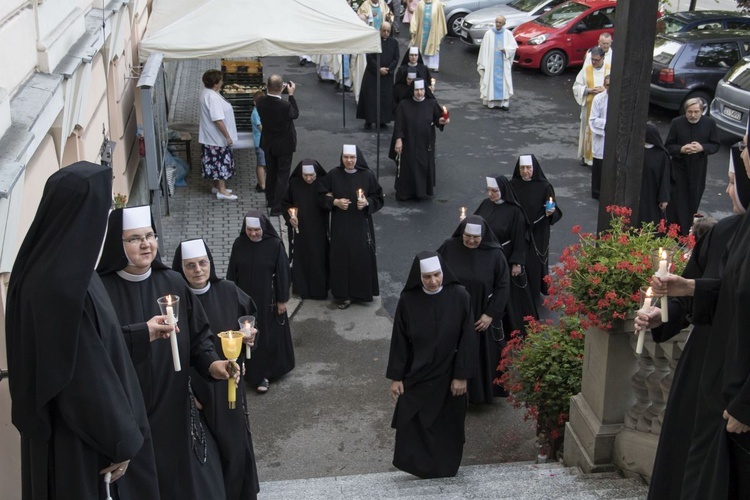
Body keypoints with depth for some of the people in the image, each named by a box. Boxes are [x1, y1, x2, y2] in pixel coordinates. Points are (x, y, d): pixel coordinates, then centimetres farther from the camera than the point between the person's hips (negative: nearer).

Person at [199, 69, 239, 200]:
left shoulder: (207, 92, 6)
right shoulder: (212, 98, -27)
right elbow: (218, 120, -28)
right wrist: (227, 136, -22)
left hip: (211, 136, 10)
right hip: (217, 137, -10)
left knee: (216, 162, 19)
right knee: (221, 162, -1)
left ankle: (217, 186, 30)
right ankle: (222, 191, 5)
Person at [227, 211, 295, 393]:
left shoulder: (275, 245, -14)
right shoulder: (239, 244, -5)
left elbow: (283, 273, -9)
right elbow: (232, 272, 2)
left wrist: (282, 299, -7)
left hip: (268, 299, -2)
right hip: (245, 299, 3)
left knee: (268, 335, 6)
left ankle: (263, 374, 19)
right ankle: (251, 370, 28)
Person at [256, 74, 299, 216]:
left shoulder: (260, 102, -17)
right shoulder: (285, 105, -30)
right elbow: (295, 114, -9)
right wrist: (291, 94, -5)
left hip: (268, 144, 5)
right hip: (284, 145, -5)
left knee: (270, 172, 23)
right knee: (282, 175, 7)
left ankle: (270, 200, 41)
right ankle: (277, 207, 8)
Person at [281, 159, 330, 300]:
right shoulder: (294, 183, -6)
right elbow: (285, 203, 5)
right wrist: (289, 217, -9)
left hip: (318, 230, -1)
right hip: (299, 228, 1)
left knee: (318, 258, 3)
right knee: (300, 257, 7)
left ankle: (319, 289, 15)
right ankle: (301, 287, 18)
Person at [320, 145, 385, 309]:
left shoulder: (367, 175, -6)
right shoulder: (333, 175, -3)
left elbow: (378, 198, 1)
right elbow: (323, 195, 6)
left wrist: (367, 203, -18)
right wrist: (335, 201, -11)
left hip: (361, 225, -1)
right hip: (340, 225, 1)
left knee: (362, 257, 1)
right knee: (342, 258, 3)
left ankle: (363, 291, 19)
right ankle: (344, 294, 13)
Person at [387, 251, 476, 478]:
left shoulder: (459, 296, -14)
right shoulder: (408, 300, -11)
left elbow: (467, 339, -9)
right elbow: (399, 340, -3)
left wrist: (462, 375, -9)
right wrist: (395, 377, -2)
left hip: (449, 376, 0)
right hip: (416, 375, 1)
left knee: (447, 426, 13)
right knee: (411, 425, 1)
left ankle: (445, 469, 34)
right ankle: (419, 465, 23)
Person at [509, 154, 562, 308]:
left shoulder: (544, 187, -11)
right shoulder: (512, 185, -3)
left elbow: (554, 210, -7)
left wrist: (551, 212, -28)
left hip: (537, 233, -2)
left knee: (534, 264, 5)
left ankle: (535, 295, 23)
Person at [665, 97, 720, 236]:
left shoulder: (710, 123, -5)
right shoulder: (676, 123, -7)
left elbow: (716, 145, 1)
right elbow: (668, 146, -2)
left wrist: (702, 148, -19)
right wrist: (681, 149, -23)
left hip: (698, 170, 1)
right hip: (679, 168, -1)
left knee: (693, 201, 9)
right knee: (677, 201, -2)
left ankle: (689, 232, 25)